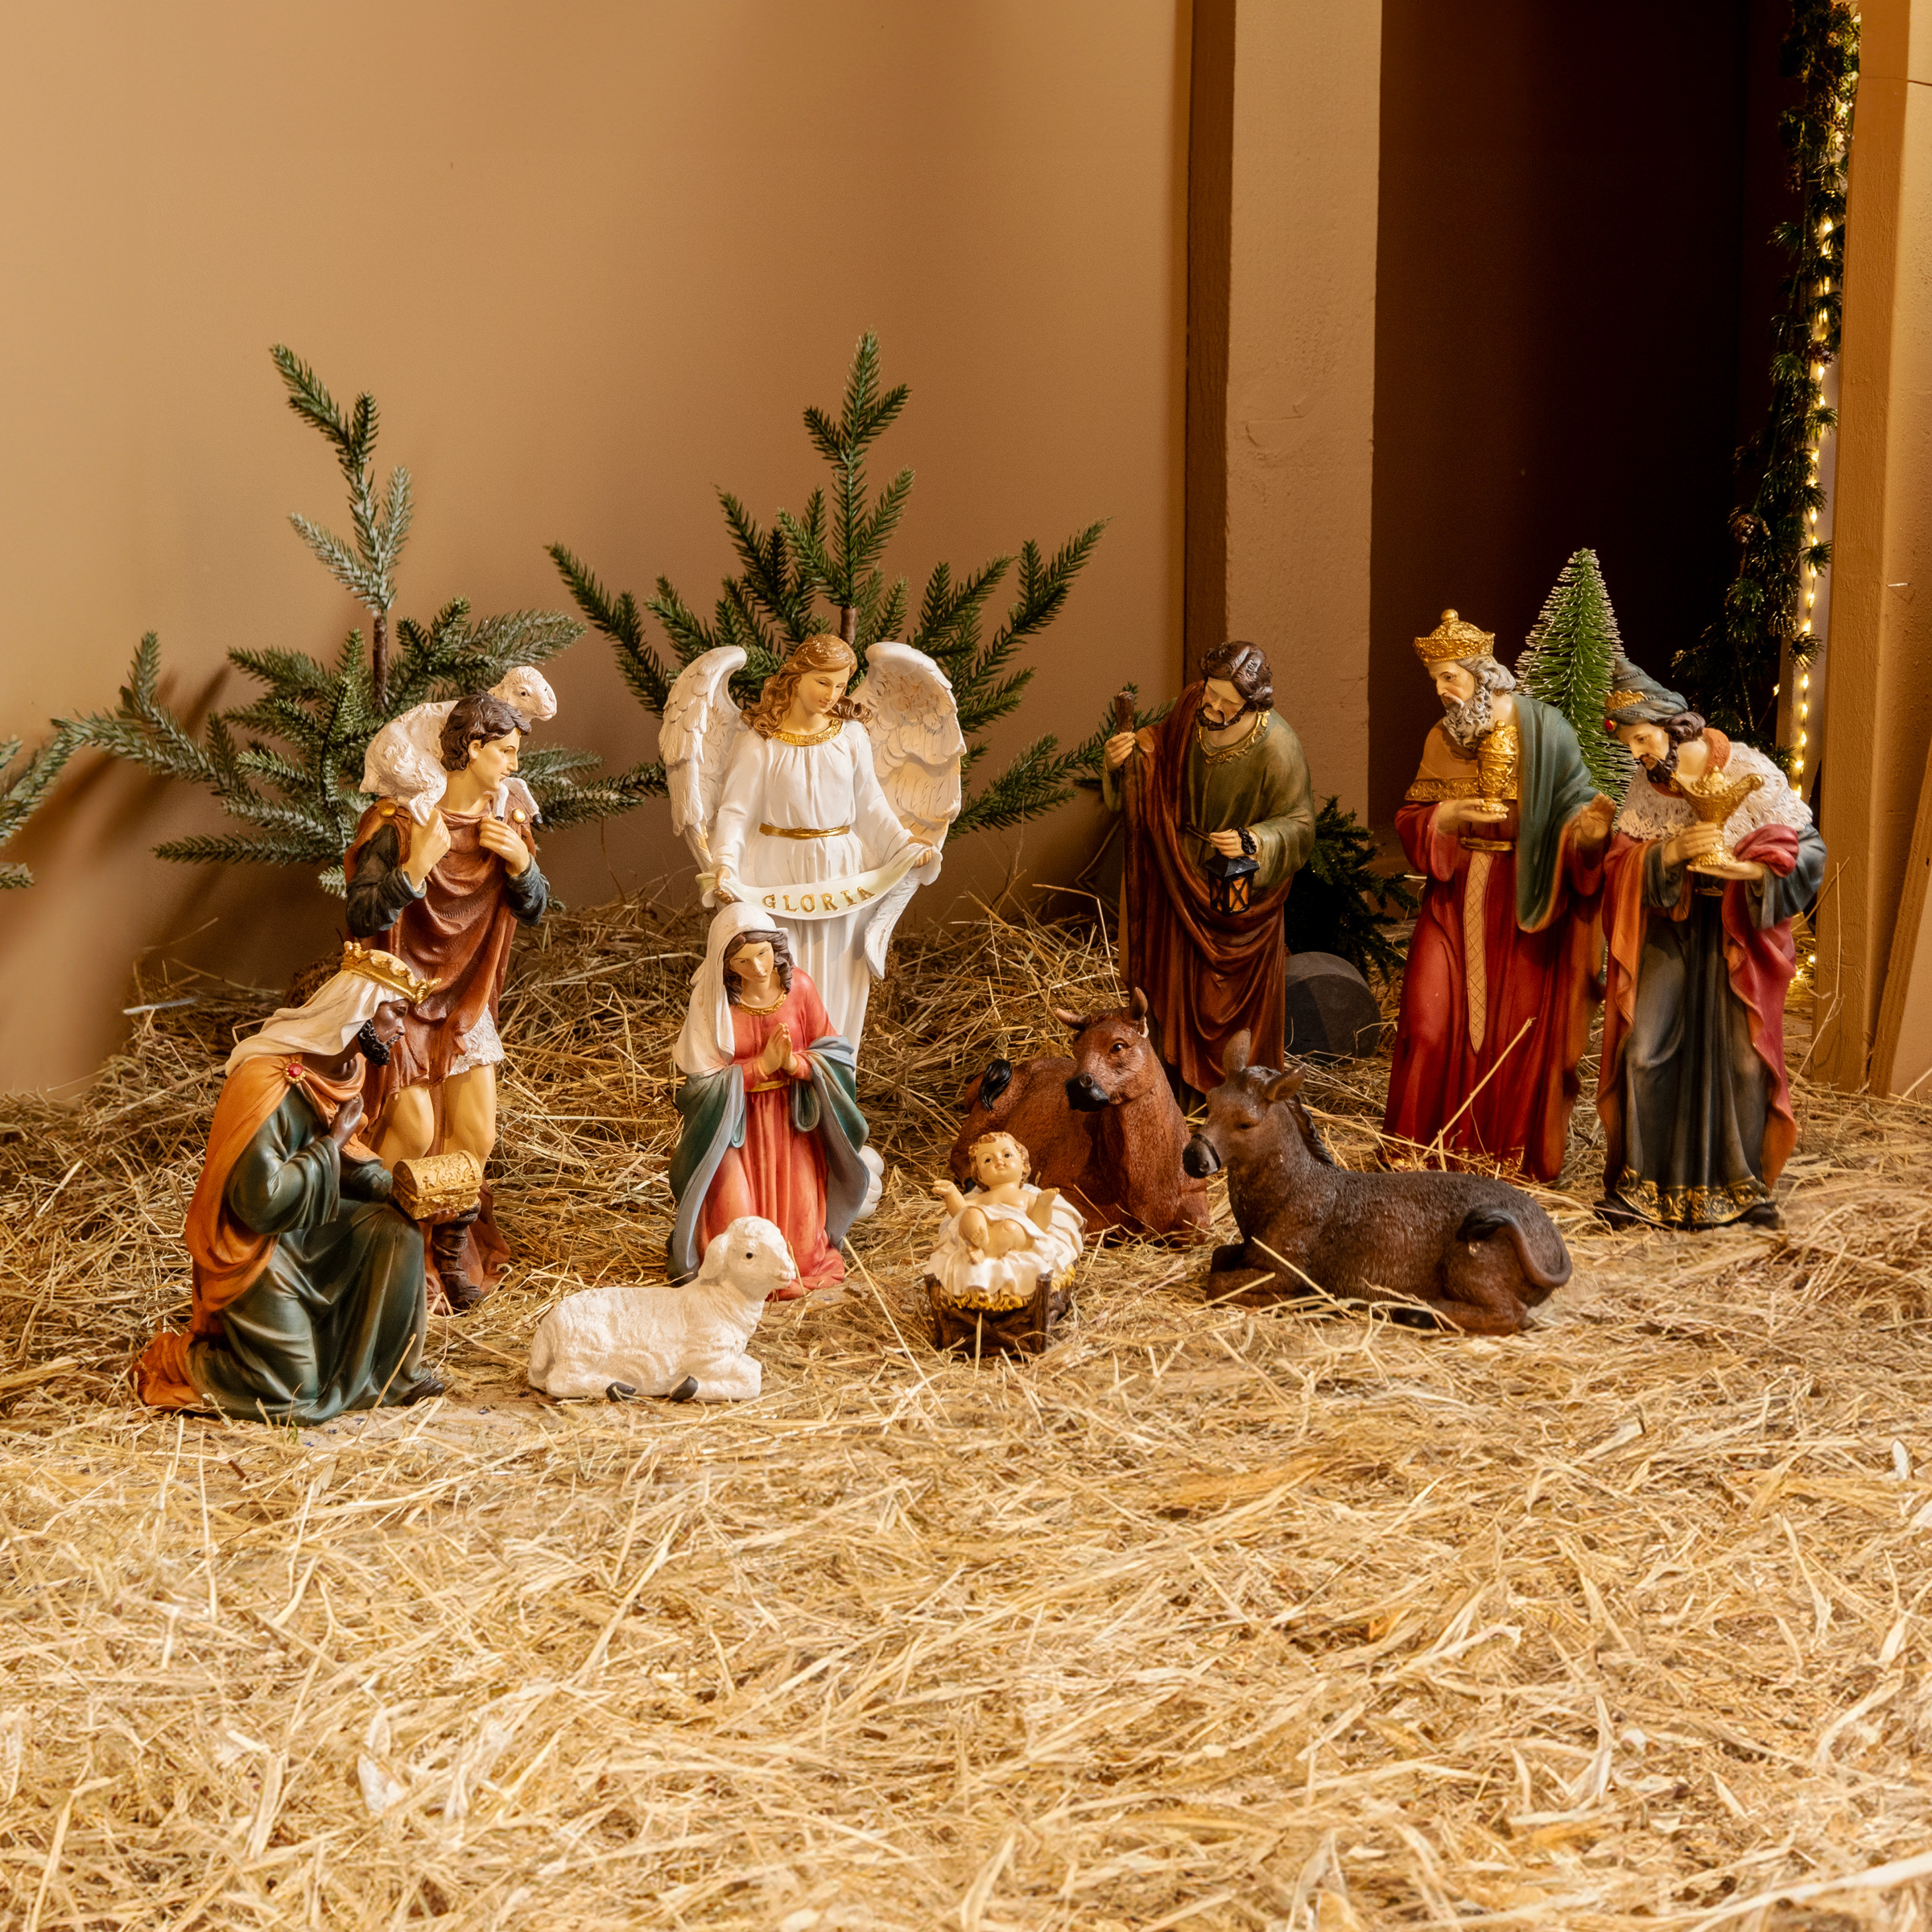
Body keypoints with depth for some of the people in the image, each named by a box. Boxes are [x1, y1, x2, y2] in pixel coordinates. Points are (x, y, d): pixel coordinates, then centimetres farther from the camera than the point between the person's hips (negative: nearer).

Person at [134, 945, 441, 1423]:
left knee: (398, 1231, -10)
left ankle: (388, 1371, 6)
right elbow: (260, 1199, -31)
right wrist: (333, 1142, -22)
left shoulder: (338, 1070, -1)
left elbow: (345, 1161, 10)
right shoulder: (268, 1081, -29)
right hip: (253, 1247, -8)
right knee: (294, 1397, -8)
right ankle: (177, 1357, 14)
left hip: (305, 1230, 8)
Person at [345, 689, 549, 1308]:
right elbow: (361, 918, -24)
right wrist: (415, 868, -39)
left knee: (474, 1133, 4)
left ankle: (454, 1251, 25)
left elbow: (533, 911, 1)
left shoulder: (504, 815, -2)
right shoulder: (400, 821, -20)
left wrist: (518, 861, -19)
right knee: (413, 1131, -7)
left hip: (466, 998, 5)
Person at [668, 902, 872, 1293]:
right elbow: (703, 1077, -13)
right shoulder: (712, 999, -16)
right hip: (734, 1120, -2)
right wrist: (763, 1065, -21)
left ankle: (802, 1268, 20)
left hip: (793, 1117, 2)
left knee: (798, 1208, -10)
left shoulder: (798, 985, -8)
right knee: (735, 1211, -18)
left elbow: (833, 1053, -1)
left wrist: (795, 1063, -21)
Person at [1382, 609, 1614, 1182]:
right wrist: (1447, 817, -11)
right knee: (1433, 1022, -3)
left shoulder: (1542, 730, -6)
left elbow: (1577, 810, -5)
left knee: (1517, 1028, 0)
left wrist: (1587, 830, -28)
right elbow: (1409, 818, 9)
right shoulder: (1441, 738, 7)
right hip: (1456, 901, 3)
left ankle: (1515, 1157, 13)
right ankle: (1425, 1151, 10)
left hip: (1524, 903, -3)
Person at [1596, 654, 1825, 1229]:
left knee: (1742, 1056, -3)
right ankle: (1641, 1182, 3)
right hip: (1666, 929, 3)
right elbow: (1620, 865, -4)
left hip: (1736, 932, -2)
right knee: (1644, 1052, -7)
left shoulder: (1748, 772, -9)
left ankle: (1744, 1185, 11)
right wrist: (1671, 852, -22)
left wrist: (1743, 867, -25)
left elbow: (1808, 850, -10)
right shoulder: (1645, 788, 2)